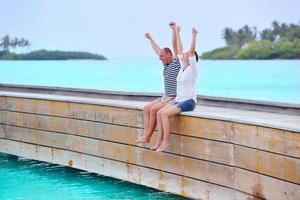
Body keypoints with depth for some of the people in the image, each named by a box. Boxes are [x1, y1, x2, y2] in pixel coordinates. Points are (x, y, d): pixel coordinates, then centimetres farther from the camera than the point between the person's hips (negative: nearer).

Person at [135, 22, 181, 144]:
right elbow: (157, 50, 29)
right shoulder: (166, 64, 15)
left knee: (154, 109, -23)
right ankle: (145, 134, -14)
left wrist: (174, 29, -23)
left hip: (175, 98, -9)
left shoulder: (176, 63, -8)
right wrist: (150, 39, 41)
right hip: (166, 97, 9)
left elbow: (175, 46, -19)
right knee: (147, 108, -5)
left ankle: (147, 137, -21)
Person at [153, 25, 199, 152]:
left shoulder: (192, 69, -6)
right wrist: (177, 33, 24)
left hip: (189, 101, -8)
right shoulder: (183, 67, 13)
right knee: (159, 113, -9)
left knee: (164, 113, -25)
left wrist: (194, 36, -27)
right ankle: (160, 139, -8)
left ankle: (166, 140, -21)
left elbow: (192, 51, -19)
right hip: (179, 100, 8)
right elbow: (180, 49, 19)